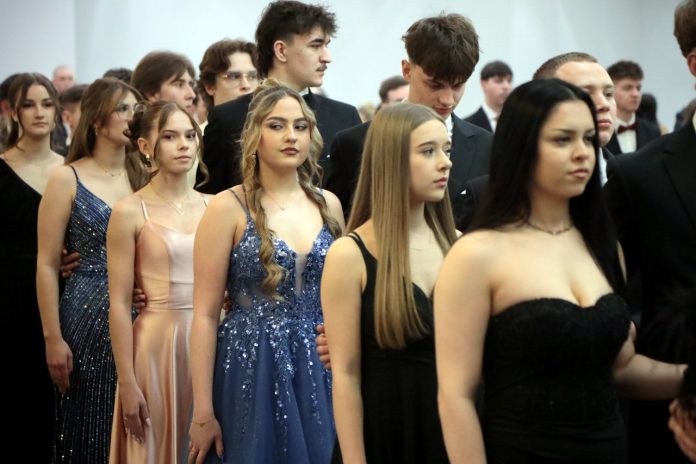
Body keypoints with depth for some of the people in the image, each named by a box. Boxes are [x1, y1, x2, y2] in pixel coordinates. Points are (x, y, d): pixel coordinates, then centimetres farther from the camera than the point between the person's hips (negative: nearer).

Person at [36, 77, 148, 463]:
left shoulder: (144, 177, 7)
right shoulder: (66, 179, -3)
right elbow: (47, 265, -5)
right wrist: (53, 339, -9)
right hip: (89, 319, -3)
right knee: (91, 432, 3)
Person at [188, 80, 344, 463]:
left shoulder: (328, 205, 7)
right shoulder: (228, 208, -6)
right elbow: (205, 315, -7)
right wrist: (203, 412, -12)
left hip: (319, 372, 4)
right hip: (251, 370, -4)